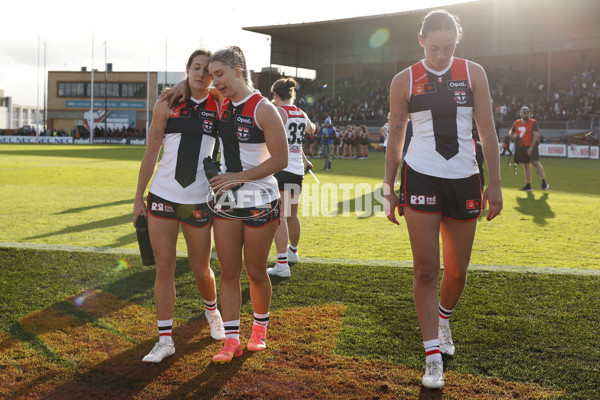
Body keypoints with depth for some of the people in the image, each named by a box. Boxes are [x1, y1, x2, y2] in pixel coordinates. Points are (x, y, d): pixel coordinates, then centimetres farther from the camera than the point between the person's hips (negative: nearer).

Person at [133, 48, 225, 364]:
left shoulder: (219, 107, 3)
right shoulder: (166, 106, 2)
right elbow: (151, 154, 5)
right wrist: (138, 198, 4)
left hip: (199, 201, 0)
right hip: (162, 196, 0)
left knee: (200, 269, 9)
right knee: (164, 267, 1)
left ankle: (211, 310, 41)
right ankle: (165, 340, 11)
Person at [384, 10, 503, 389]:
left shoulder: (473, 73, 3)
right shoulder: (405, 81, 2)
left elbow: (487, 131, 4)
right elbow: (396, 136, 7)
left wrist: (495, 183, 0)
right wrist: (389, 189, 6)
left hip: (464, 180, 2)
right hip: (420, 178, -1)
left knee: (457, 270, 10)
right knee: (426, 269, -6)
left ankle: (443, 319, 41)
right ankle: (433, 355, 4)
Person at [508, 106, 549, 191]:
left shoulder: (533, 122, -4)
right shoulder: (516, 123, 12)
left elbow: (535, 135, -11)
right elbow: (510, 132, 22)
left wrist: (531, 147, -19)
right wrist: (513, 136, -4)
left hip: (532, 146, -5)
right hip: (521, 147, 5)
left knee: (536, 162, -19)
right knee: (526, 166, 10)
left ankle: (544, 183, -22)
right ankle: (528, 186, 15)